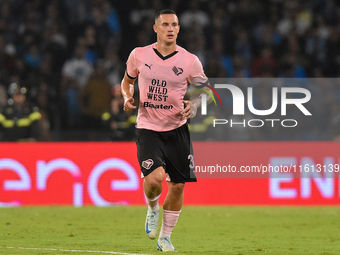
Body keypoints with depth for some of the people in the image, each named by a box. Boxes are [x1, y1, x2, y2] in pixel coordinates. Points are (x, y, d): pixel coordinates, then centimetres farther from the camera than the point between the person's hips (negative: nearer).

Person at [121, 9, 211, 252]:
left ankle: (165, 237, 22)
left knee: (178, 185, 2)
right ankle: (152, 208, 13)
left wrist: (194, 105, -15)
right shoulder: (139, 55, 0)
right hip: (148, 129, -1)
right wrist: (127, 97, -3)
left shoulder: (190, 61, -4)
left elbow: (205, 91, 6)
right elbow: (127, 80, 18)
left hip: (177, 129, 1)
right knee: (154, 178, -22)